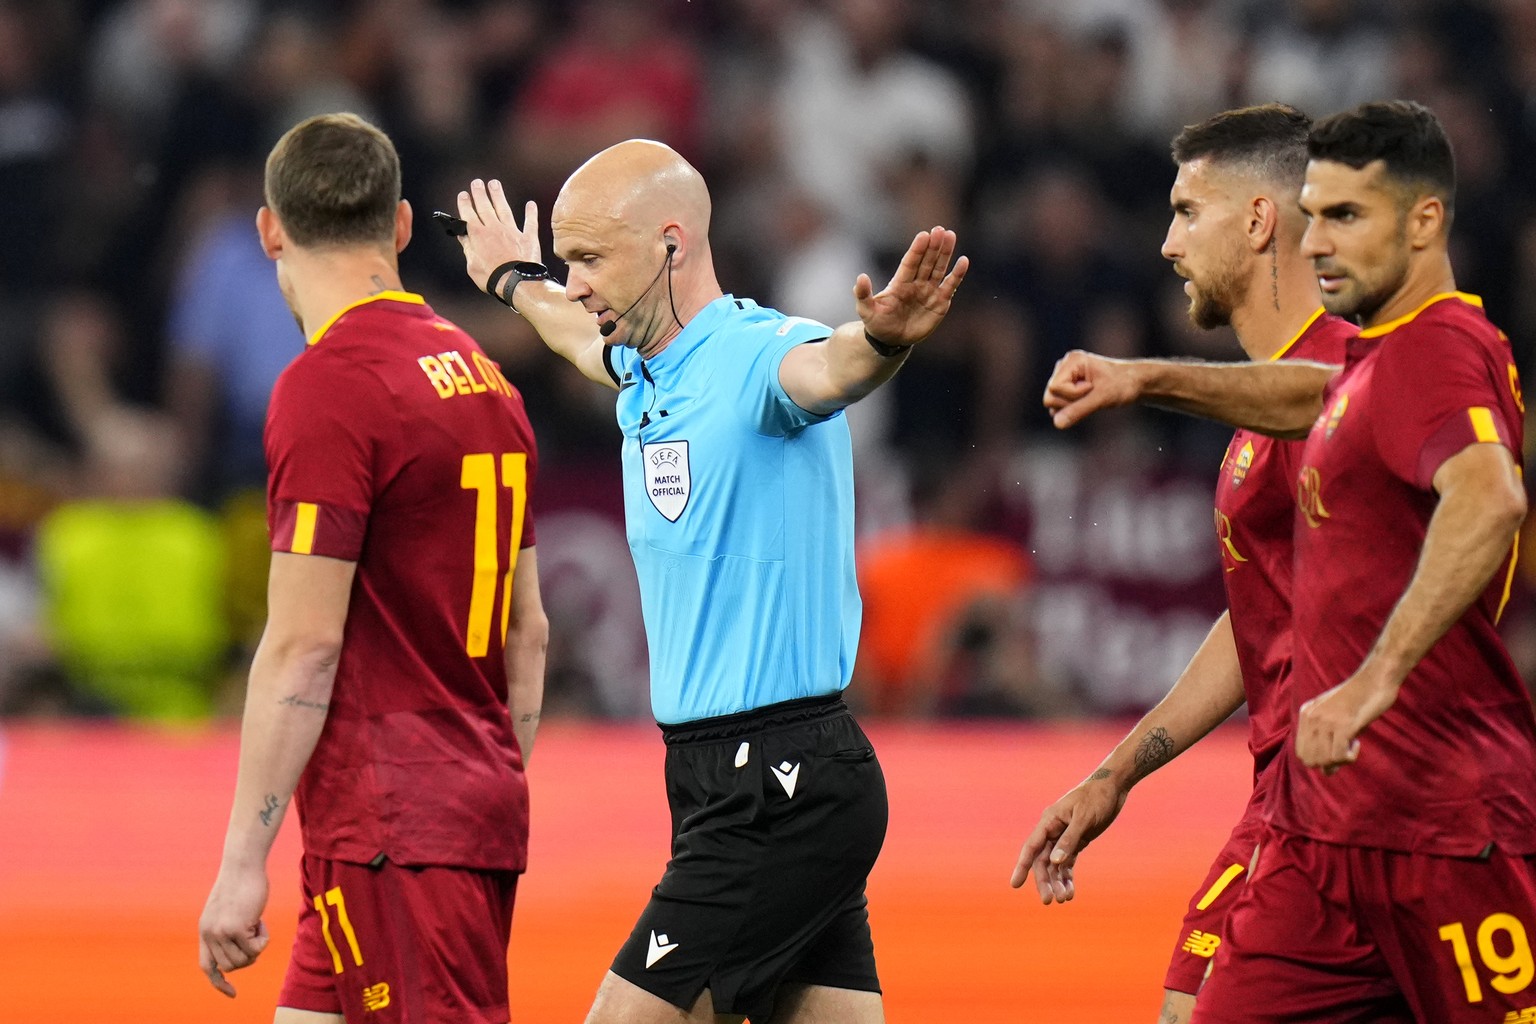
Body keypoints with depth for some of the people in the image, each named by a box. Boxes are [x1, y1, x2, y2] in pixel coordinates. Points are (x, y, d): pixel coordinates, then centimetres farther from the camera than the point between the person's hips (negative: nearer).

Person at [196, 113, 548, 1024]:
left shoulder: (327, 386, -12)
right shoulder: (485, 378, 13)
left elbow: (303, 646, -16)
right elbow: (528, 631, 18)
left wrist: (242, 863, -14)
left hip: (393, 836, -8)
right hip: (484, 812, 8)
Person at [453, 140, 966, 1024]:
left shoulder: (757, 356, -15)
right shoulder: (648, 371, 13)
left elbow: (825, 367, -39)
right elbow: (584, 332, 38)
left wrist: (883, 339, -62)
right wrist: (517, 281, 58)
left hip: (780, 786, -9)